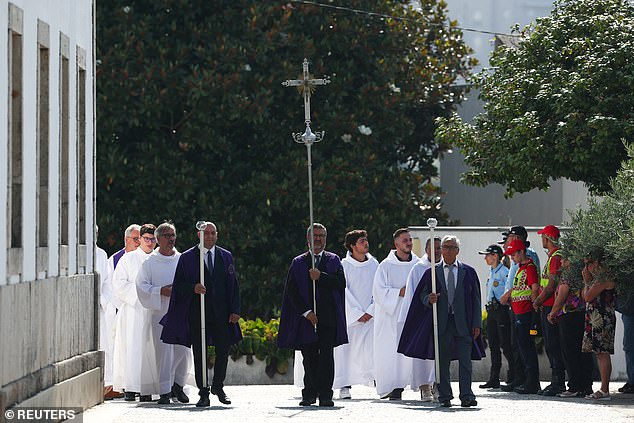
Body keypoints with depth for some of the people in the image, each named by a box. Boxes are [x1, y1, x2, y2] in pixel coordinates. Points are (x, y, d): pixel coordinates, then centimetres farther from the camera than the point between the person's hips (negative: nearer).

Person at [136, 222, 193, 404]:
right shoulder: (150, 262, 3)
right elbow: (142, 286, -1)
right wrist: (161, 291, -14)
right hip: (160, 312, -2)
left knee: (183, 350, -2)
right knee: (163, 352, -5)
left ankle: (178, 384, 20)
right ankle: (164, 391, -1)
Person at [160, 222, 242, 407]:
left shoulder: (226, 256, 10)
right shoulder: (187, 258, 3)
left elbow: (233, 285, 9)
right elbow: (178, 285, 1)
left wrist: (235, 310, 0)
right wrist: (193, 288, -19)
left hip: (220, 312, 2)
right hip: (197, 313, -2)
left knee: (223, 350, 0)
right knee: (200, 354, 0)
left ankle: (218, 386, 22)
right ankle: (203, 393, 7)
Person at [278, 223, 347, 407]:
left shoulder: (333, 260, 11)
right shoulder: (298, 263, 10)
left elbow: (341, 283, -3)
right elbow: (292, 290, 1)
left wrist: (320, 276, -14)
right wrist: (306, 311, -9)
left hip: (328, 317, -1)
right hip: (306, 316, 1)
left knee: (326, 356, -7)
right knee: (309, 357, 2)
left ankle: (325, 395, -7)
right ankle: (309, 395, 10)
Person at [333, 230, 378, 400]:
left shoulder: (374, 264, 7)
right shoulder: (344, 265, -1)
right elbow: (344, 292, -5)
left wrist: (371, 311, -5)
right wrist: (358, 313, -10)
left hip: (370, 315, 2)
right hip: (350, 314, -2)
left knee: (374, 347, -9)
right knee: (347, 349, -4)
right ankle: (345, 386, 0)